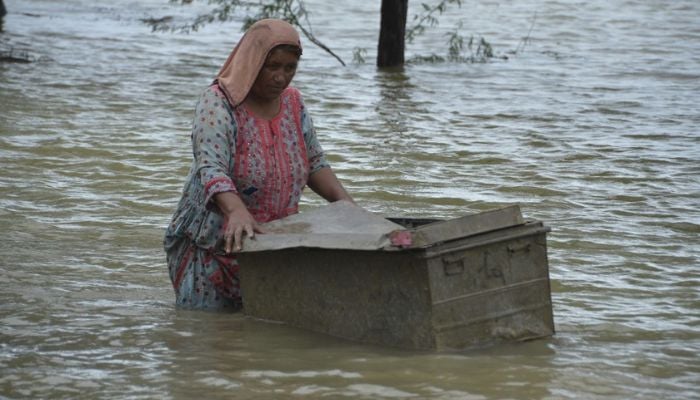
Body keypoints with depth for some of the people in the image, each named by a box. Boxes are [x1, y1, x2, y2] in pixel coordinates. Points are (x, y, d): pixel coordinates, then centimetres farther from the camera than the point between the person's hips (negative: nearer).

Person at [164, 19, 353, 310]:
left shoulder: (293, 103, 3)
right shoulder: (217, 103, -17)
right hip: (214, 248, -6)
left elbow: (314, 162, 13)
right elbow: (211, 169, -31)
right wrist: (237, 212, -49)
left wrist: (344, 201, -5)